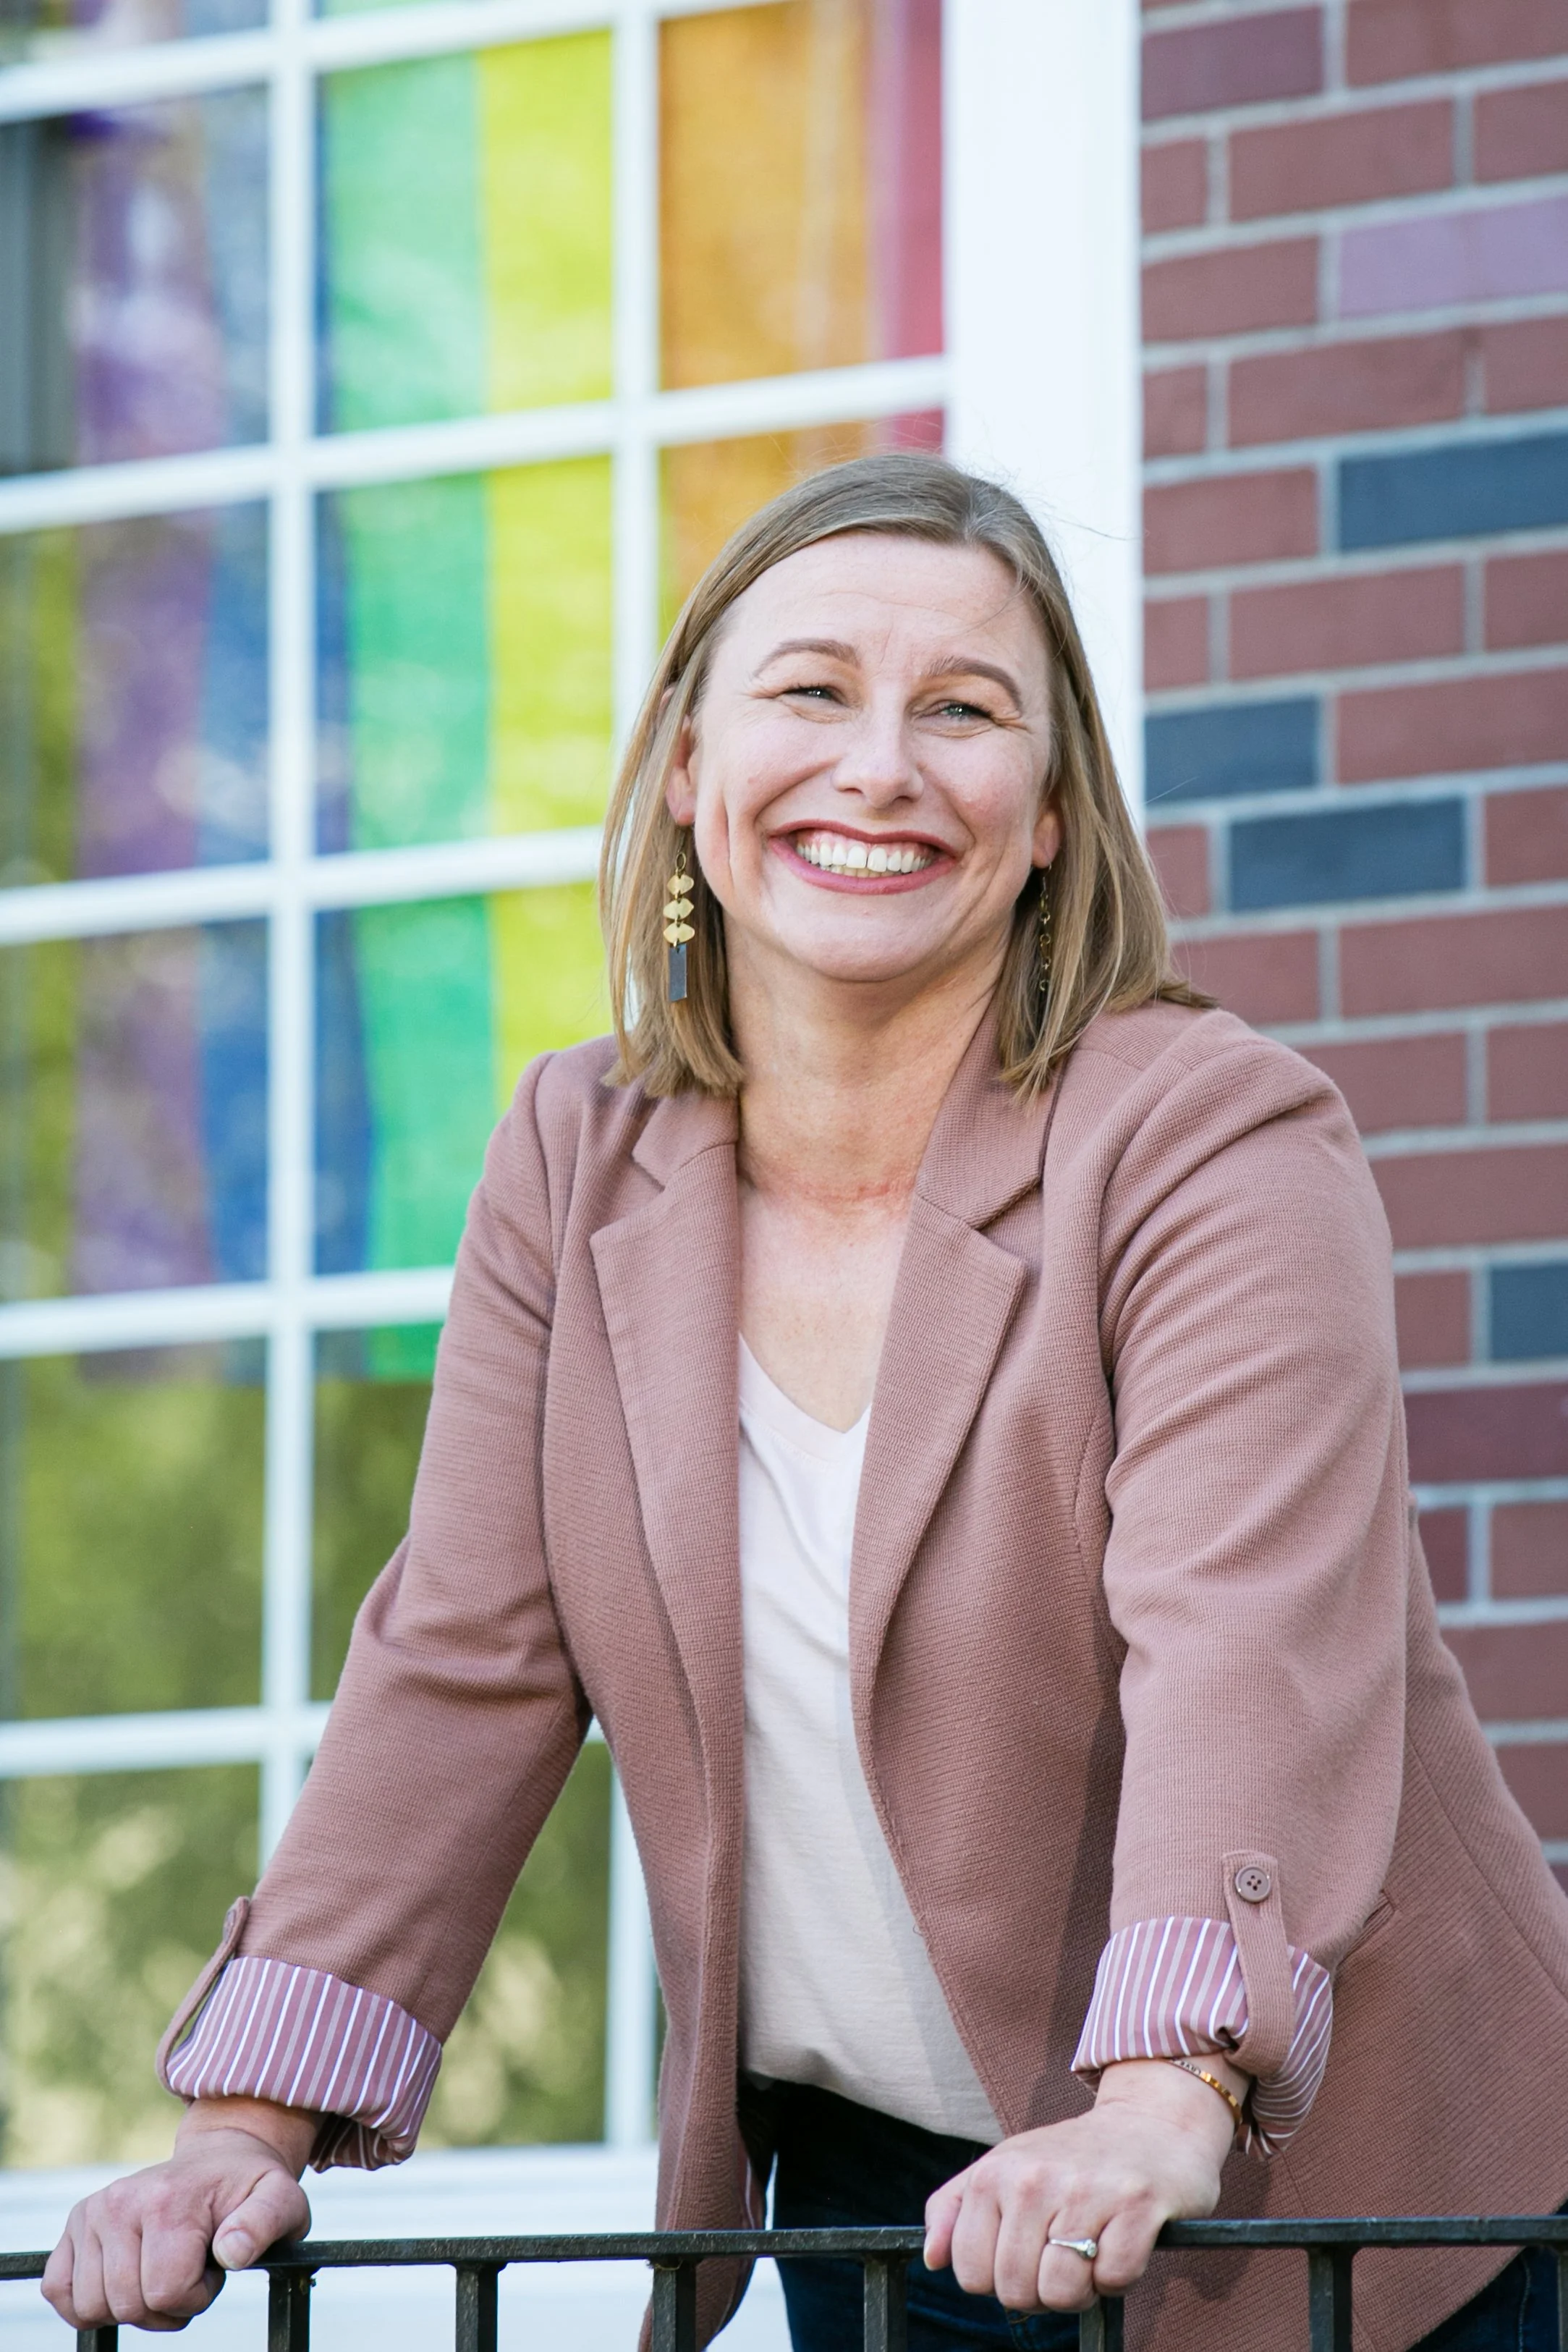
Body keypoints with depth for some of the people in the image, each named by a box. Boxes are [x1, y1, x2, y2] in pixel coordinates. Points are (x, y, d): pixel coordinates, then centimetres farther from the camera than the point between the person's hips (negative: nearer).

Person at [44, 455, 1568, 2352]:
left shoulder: (1218, 1142, -14)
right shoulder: (578, 1162, 2)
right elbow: (462, 1669, 1)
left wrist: (1168, 2099, -43)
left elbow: (1256, 1640, -28)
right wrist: (253, 2121, -9)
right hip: (861, 2177, 4)